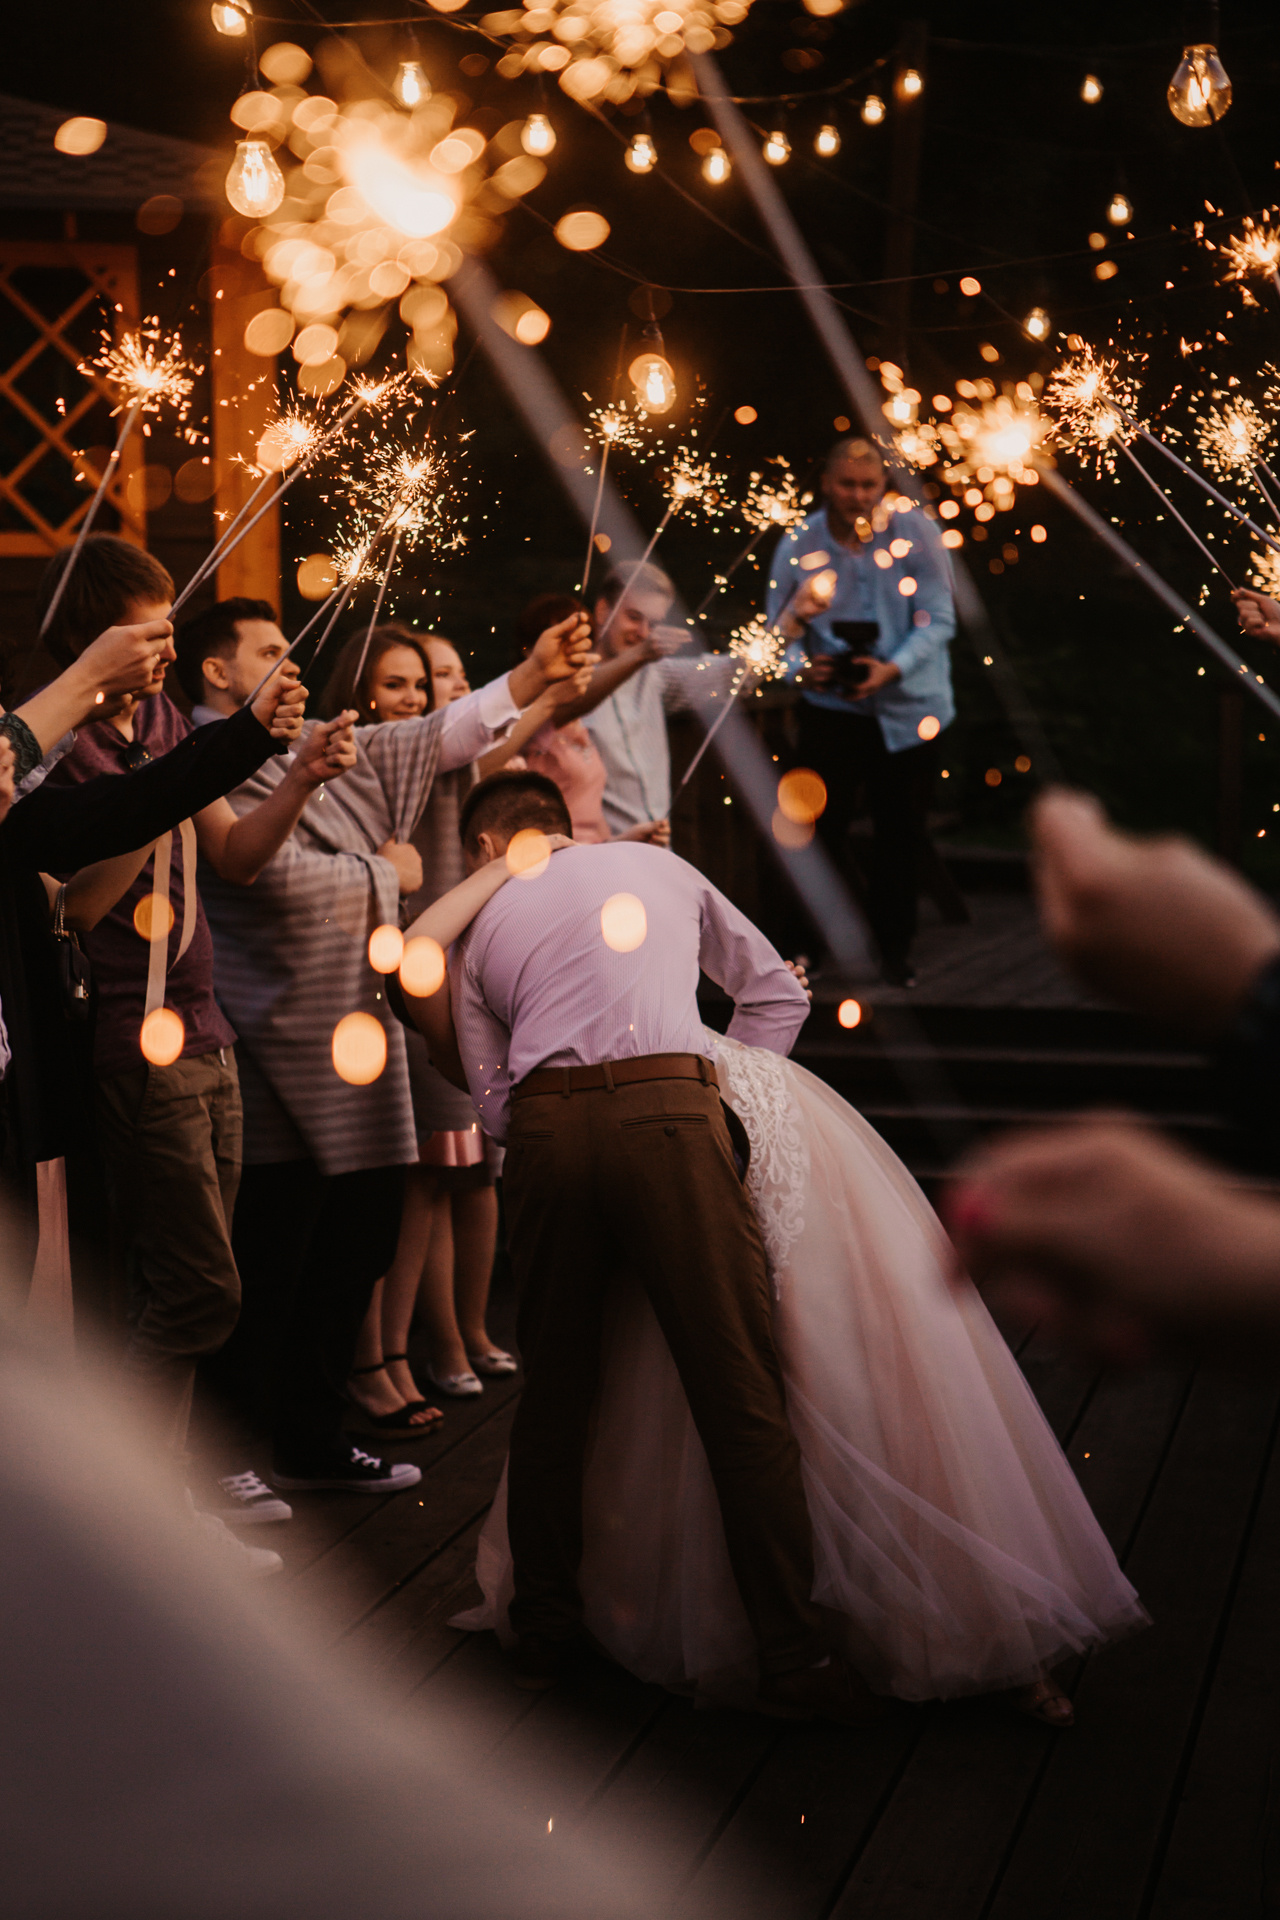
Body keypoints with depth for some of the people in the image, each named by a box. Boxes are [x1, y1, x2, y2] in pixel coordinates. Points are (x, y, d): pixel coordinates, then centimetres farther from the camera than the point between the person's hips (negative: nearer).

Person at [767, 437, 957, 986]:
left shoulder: (915, 530, -7)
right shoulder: (799, 544, -4)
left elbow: (937, 619, -9)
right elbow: (778, 631, 1)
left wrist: (892, 669, -23)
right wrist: (801, 667, -20)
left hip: (907, 708, 0)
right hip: (829, 709, 0)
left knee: (901, 834, 9)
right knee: (821, 828, -1)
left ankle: (893, 947, 25)